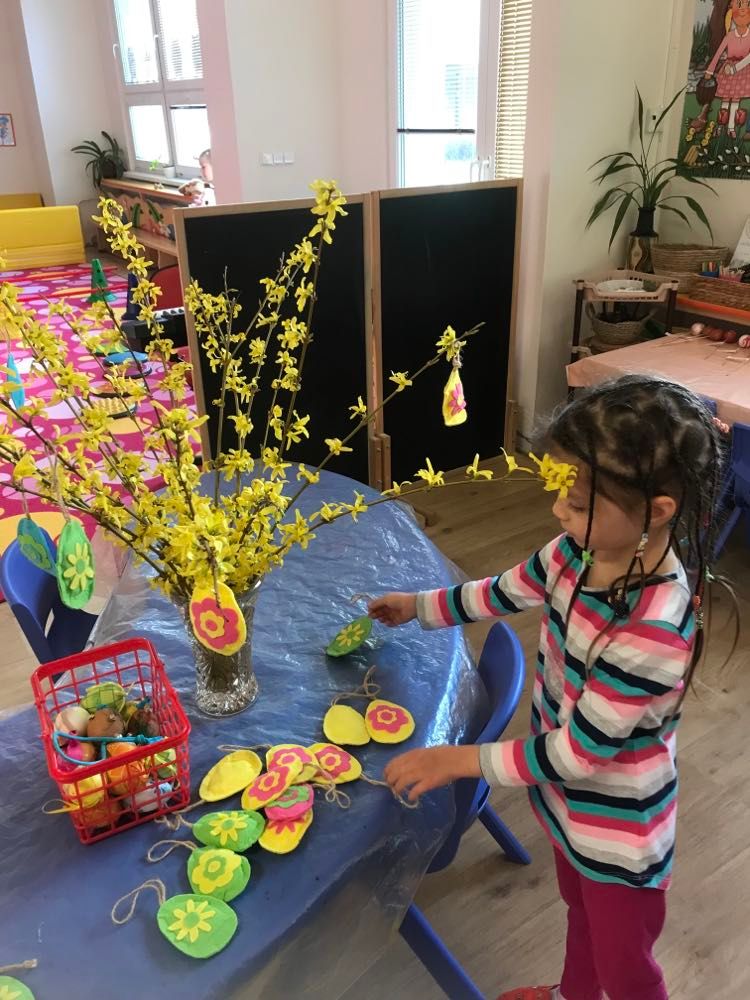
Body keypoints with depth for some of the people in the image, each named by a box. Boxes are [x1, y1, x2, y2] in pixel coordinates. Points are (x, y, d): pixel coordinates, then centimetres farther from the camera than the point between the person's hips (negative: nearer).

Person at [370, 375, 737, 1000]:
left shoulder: (654, 632, -39)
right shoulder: (582, 550, -16)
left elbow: (576, 753, -29)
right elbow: (508, 591, 4)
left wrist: (458, 760, -21)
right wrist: (419, 607, 15)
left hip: (618, 831, -7)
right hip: (569, 799, 7)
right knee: (580, 910, 35)